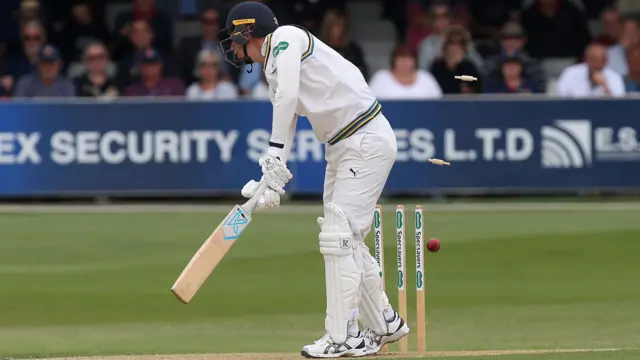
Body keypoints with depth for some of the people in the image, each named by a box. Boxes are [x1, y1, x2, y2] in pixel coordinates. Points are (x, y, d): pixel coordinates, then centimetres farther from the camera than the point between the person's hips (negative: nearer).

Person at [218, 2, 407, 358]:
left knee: (338, 235, -12)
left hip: (368, 142, -10)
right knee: (346, 240, 13)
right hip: (341, 150, 10)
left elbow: (287, 96, -26)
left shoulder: (286, 38, -11)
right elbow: (285, 117, 14)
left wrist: (274, 154, -29)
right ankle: (385, 326, 24)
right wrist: (272, 182, 0)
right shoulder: (274, 65, 17)